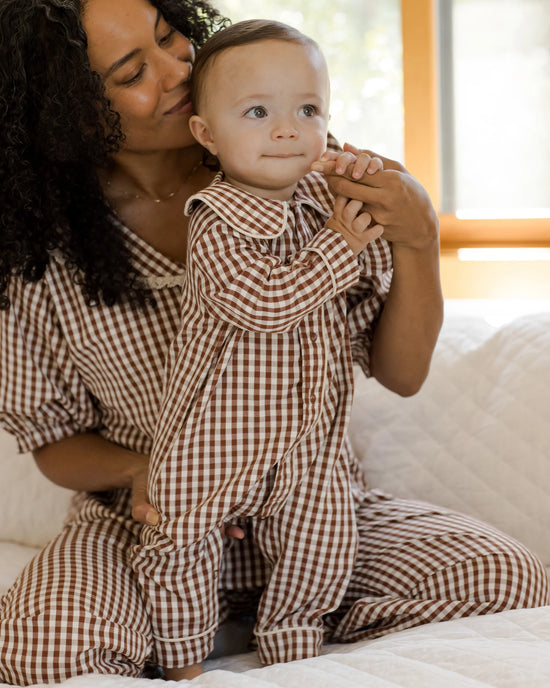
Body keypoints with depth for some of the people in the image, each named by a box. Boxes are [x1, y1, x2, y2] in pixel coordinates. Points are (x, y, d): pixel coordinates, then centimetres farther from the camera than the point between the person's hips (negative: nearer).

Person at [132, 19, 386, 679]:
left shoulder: (320, 197, 3)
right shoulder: (218, 224, -20)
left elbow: (375, 269, 11)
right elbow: (265, 304, -30)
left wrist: (370, 200, -8)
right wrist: (338, 245, -24)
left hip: (309, 426, 6)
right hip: (218, 427, -6)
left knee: (319, 542, 11)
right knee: (186, 542, 4)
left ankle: (289, 645, 34)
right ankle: (184, 658, 25)